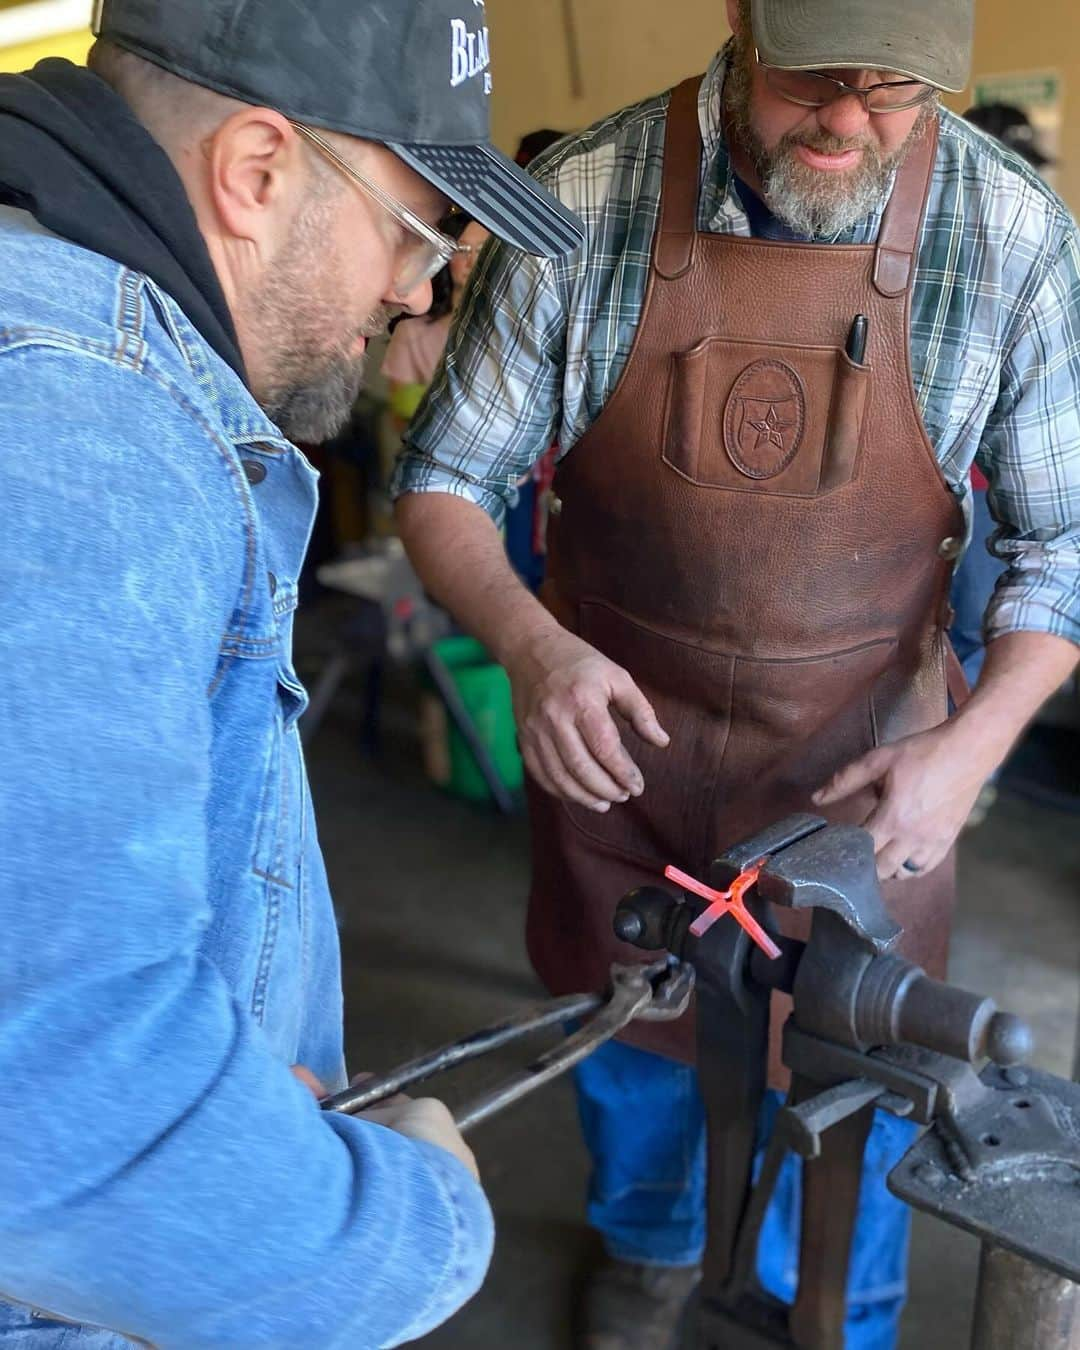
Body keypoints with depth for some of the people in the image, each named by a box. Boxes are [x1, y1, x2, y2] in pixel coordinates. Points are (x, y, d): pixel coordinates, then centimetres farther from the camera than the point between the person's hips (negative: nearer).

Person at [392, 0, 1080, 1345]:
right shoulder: (579, 204, -16)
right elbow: (442, 481, -7)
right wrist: (530, 644, -26)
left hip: (858, 753, 0)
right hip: (614, 725, 1)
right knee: (626, 1026, 21)